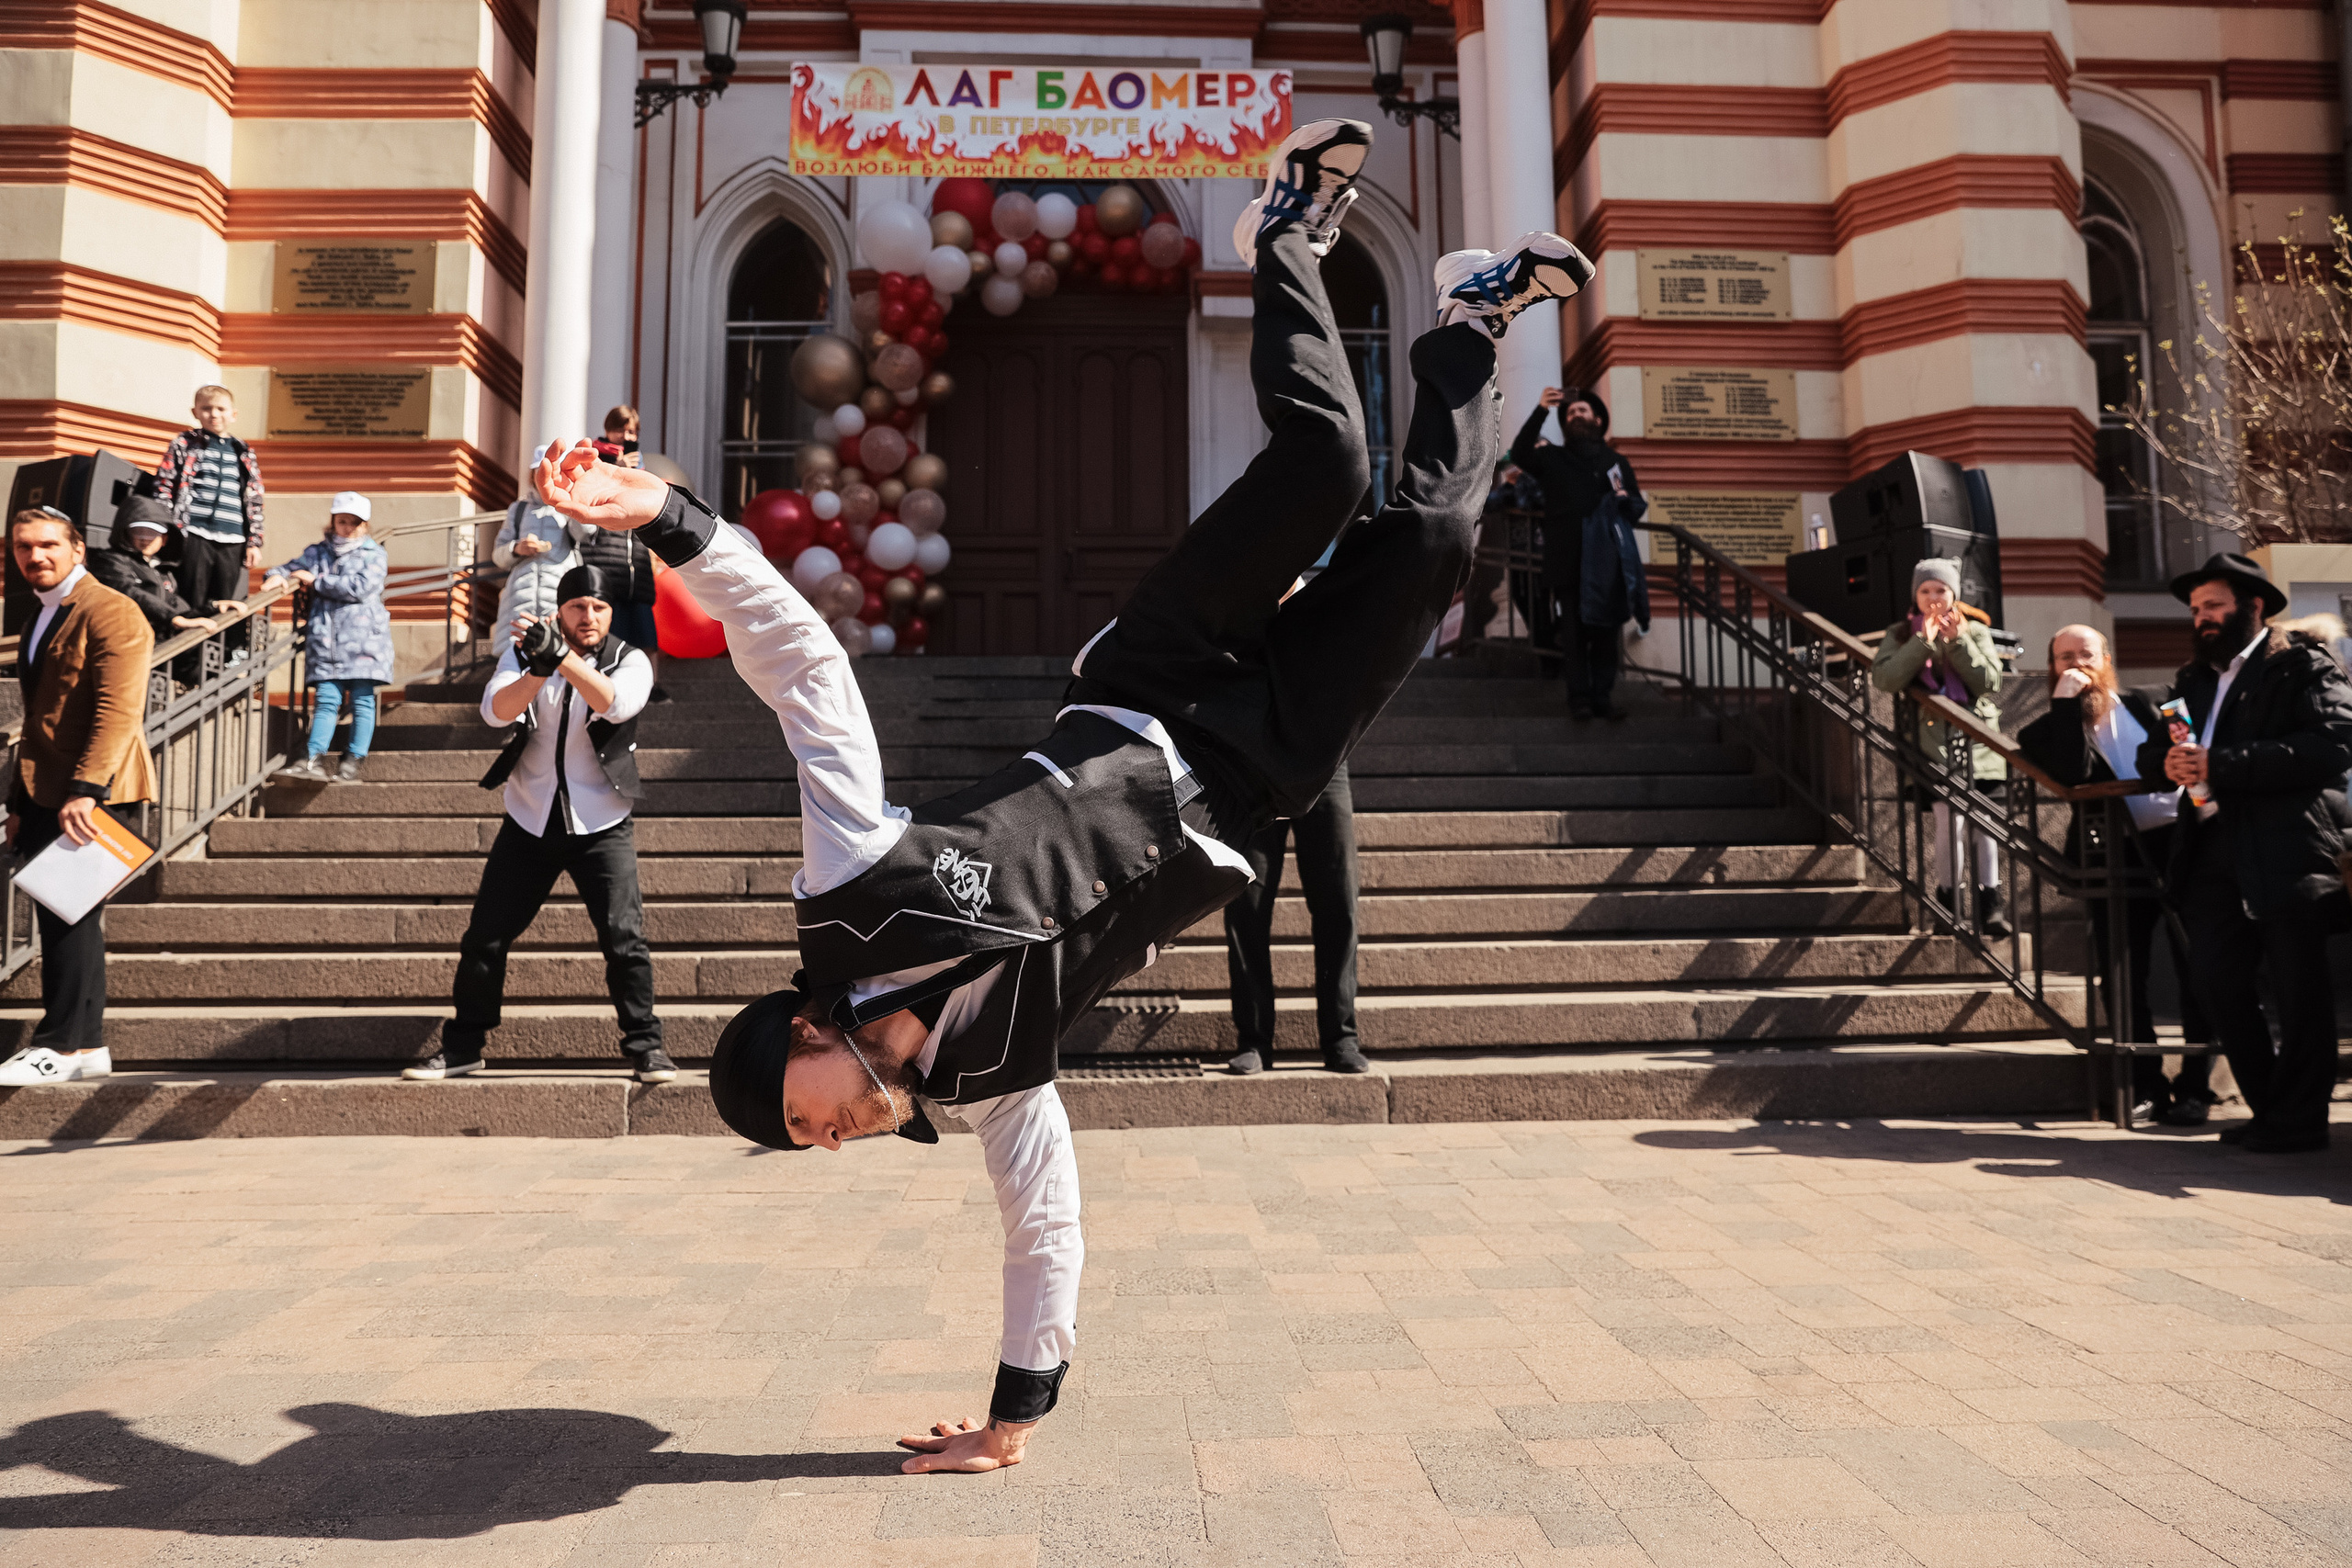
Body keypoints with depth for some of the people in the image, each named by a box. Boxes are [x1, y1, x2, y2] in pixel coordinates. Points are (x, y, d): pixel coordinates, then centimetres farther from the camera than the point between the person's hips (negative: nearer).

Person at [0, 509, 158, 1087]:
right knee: (55, 916, 10)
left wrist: (83, 790, -26)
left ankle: (69, 1045, 1)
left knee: (70, 914, -6)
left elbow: (120, 710, -19)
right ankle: (82, 1044, 17)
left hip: (86, 795, -9)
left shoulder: (111, 611, -10)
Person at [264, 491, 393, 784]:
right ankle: (312, 760, -5)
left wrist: (316, 581, -6)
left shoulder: (374, 554, 5)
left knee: (362, 702, -2)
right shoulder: (317, 552, 18)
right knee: (326, 700, -2)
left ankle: (353, 762, 3)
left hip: (363, 641, -3)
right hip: (325, 640, 3)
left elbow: (361, 587, -9)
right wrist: (277, 576, -4)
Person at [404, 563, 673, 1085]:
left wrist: (561, 657, -39)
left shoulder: (630, 660, -4)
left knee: (624, 938, -12)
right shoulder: (526, 651, 2)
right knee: (484, 938, 6)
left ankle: (645, 1046, 2)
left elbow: (618, 704, -27)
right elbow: (496, 711, -16)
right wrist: (538, 670, -34)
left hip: (602, 827, -2)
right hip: (529, 822, 3)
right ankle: (462, 1046, 23)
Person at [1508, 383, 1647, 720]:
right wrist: (1541, 410, -16)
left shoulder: (1616, 461, 17)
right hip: (1567, 561, -2)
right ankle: (1579, 698, 3)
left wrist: (1626, 500, -5)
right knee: (1573, 632, -1)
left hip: (1607, 561, 2)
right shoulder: (1552, 458, 11)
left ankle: (1603, 696, 8)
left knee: (1606, 631, 2)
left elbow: (1639, 507, 19)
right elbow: (1520, 453, -9)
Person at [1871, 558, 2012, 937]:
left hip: (1978, 741, 2)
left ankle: (1990, 904, 7)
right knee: (1949, 821, -10)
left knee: (1984, 822, 1)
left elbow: (1989, 683, -3)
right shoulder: (1901, 634, 7)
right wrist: (1923, 642, -16)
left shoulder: (1975, 631, 9)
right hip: (1934, 744, -1)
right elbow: (1883, 679, -11)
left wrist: (1958, 641, -11)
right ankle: (1948, 903, 4)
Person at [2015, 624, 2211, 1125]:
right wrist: (2067, 703, -15)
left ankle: (2195, 1088, 9)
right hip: (2116, 856, -1)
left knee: (2197, 969, 0)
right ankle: (2145, 1088, 12)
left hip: (2179, 843, 1)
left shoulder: (2139, 705, 12)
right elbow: (2074, 773, -17)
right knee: (2122, 978, 1)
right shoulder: (2048, 730, 3)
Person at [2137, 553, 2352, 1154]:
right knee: (2218, 985, 7)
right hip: (2213, 852, 7)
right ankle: (2271, 1106, 21)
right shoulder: (2193, 679, 22)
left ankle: (2298, 1119, 10)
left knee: (2298, 989, 0)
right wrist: (2167, 760, -5)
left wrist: (2219, 766, -19)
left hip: (2286, 851, -7)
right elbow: (2152, 749, 20)